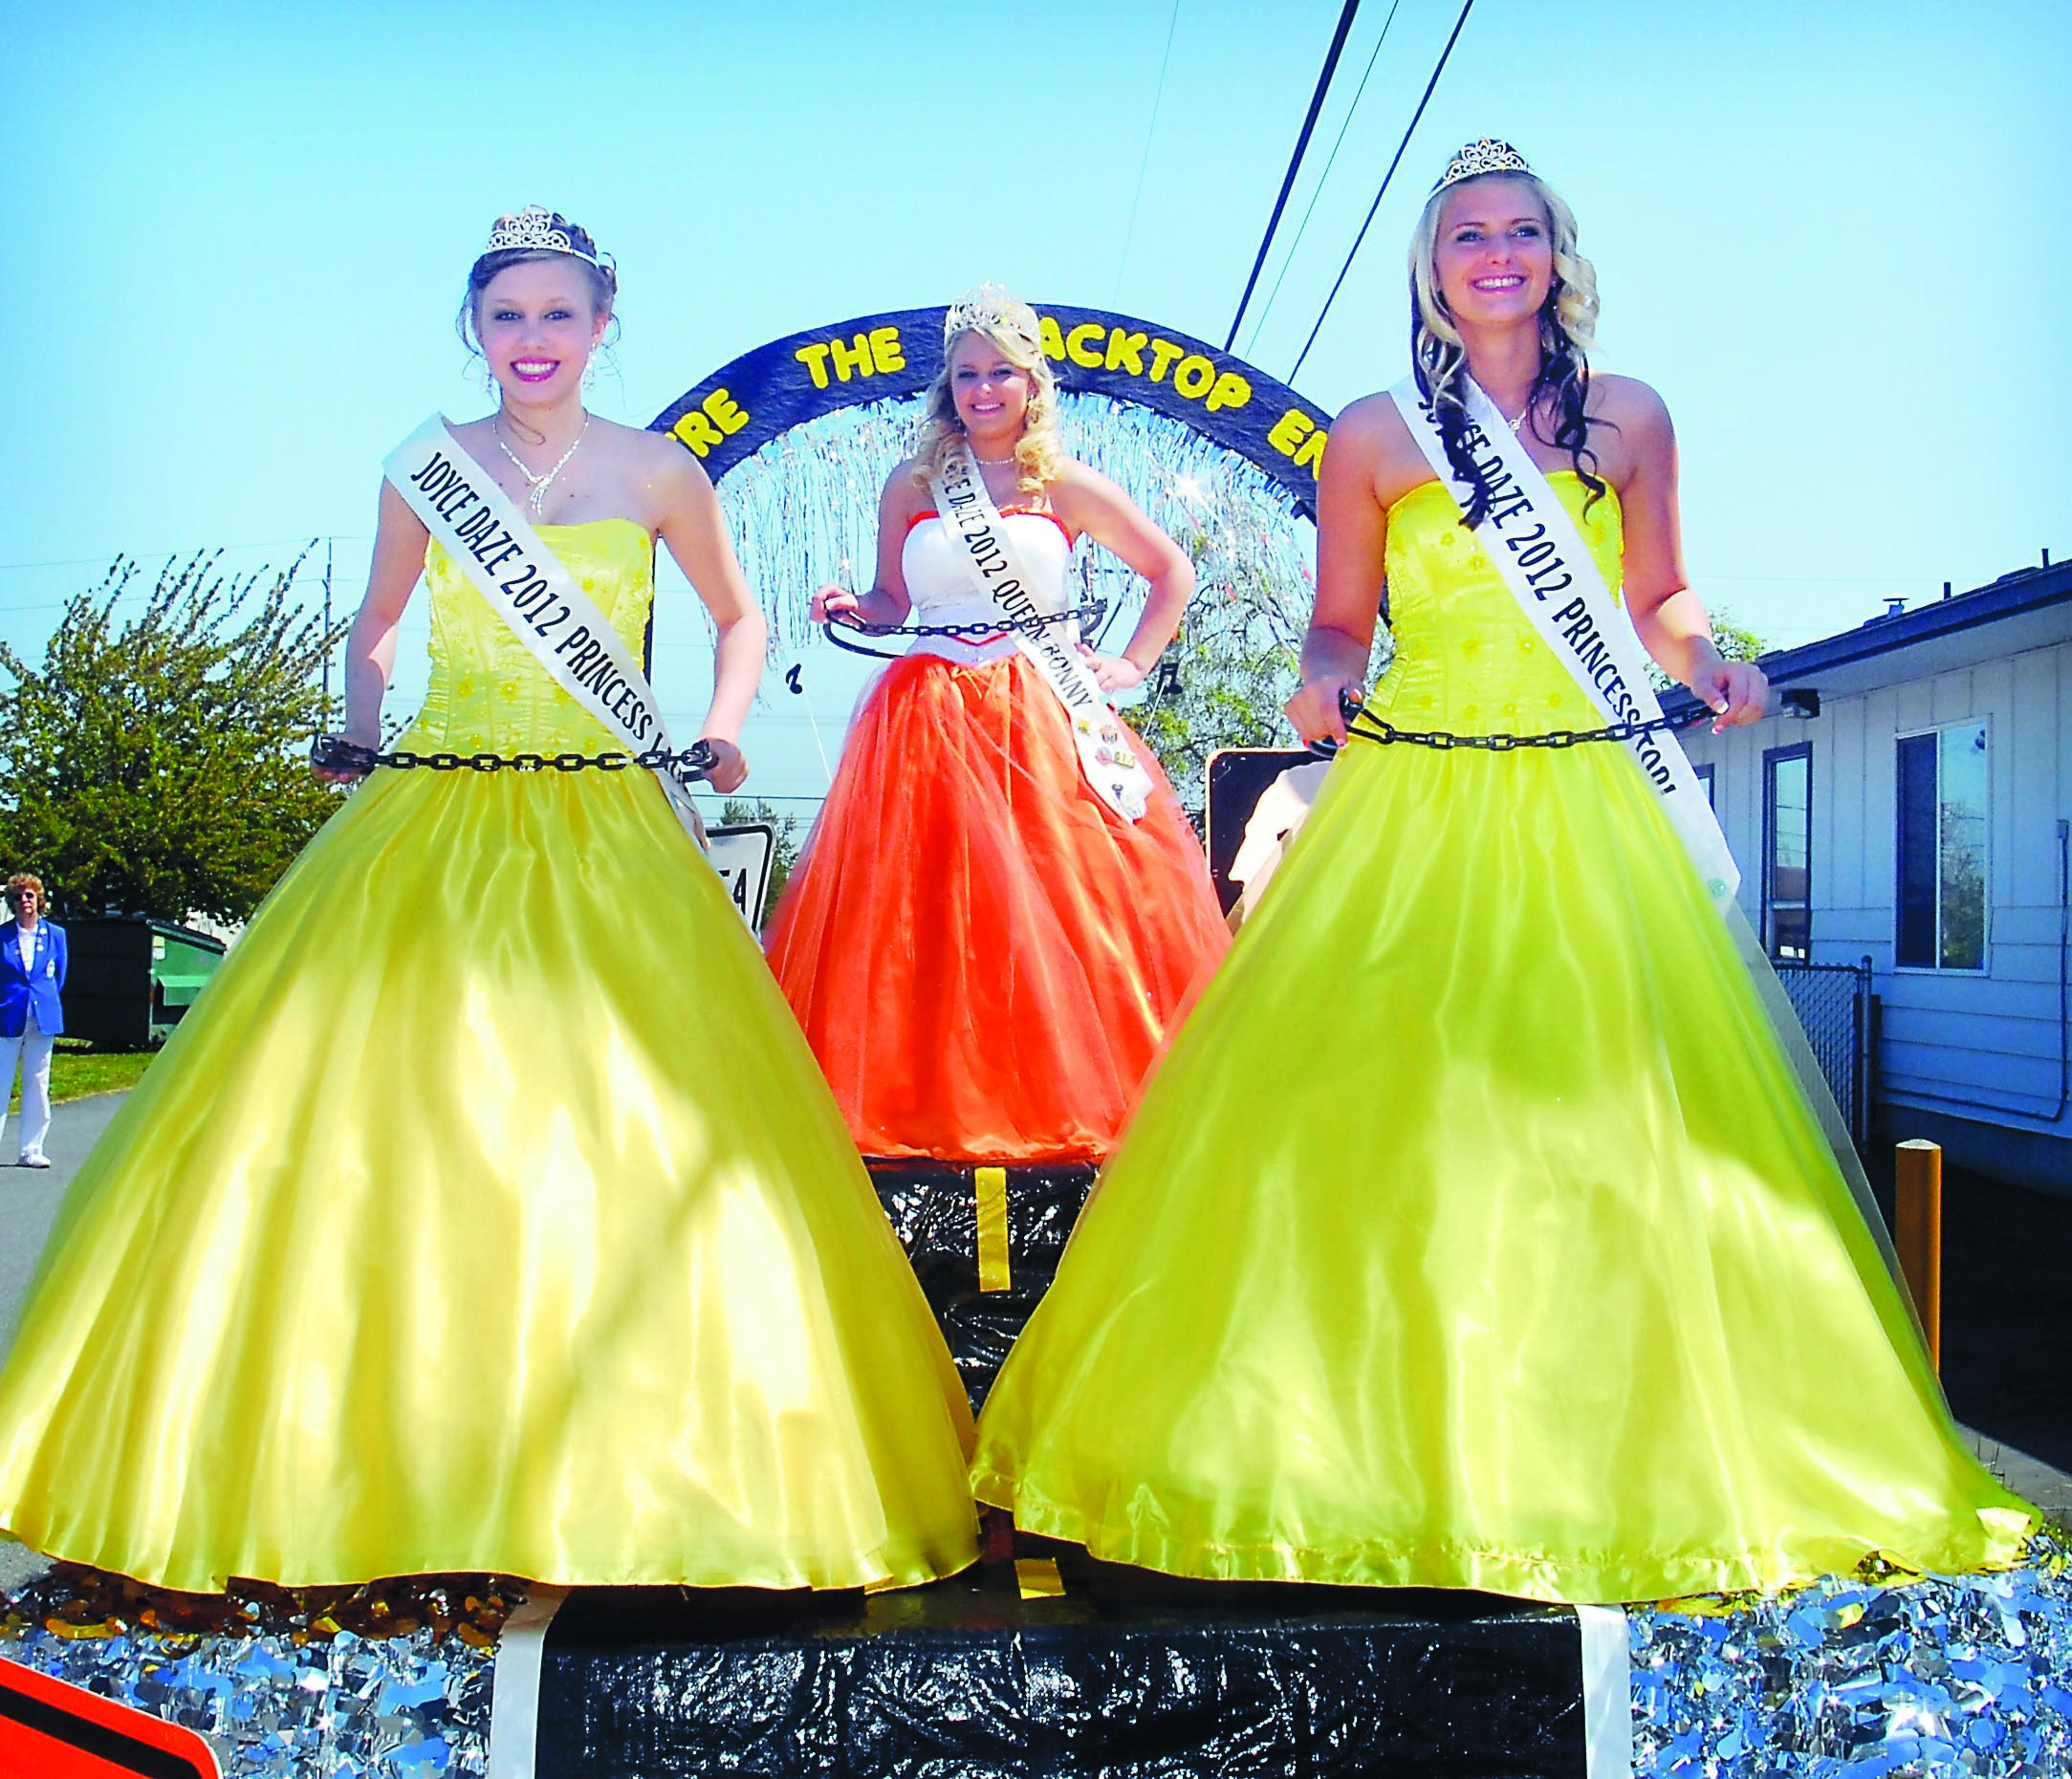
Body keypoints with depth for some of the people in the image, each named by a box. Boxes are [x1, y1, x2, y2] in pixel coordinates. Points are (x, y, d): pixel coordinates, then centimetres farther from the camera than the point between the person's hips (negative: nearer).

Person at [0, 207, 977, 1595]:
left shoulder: (659, 474, 5)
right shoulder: (425, 470, 9)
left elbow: (741, 618, 19)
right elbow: (376, 625, 23)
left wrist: (725, 727, 3)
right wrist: (361, 736, 8)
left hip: (603, 830, -2)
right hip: (435, 815, 2)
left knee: (629, 1124, -8)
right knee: (390, 1113, -5)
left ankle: (618, 1460, 3)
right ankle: (398, 1439, 6)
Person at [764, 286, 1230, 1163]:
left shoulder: (1066, 487, 4)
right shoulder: (911, 487, 8)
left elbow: (1173, 571, 13)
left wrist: (1131, 666, 7)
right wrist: (851, 610, -4)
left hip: (1046, 720, -1)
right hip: (931, 720, 1)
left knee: (1056, 912, -3)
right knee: (928, 917, -2)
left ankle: (1073, 1093, 8)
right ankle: (934, 1097, 7)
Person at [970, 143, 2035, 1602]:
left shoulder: (1629, 419, 9)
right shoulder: (1375, 437, 5)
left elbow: (1657, 596, 17)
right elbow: (1342, 619, 10)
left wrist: (1710, 667, -3)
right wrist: (1327, 685, -11)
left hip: (1589, 813, 1)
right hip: (1415, 812, -1)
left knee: (1608, 1114, -2)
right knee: (1385, 1111, -4)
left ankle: (1608, 1449, 12)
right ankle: (1391, 1432, 10)